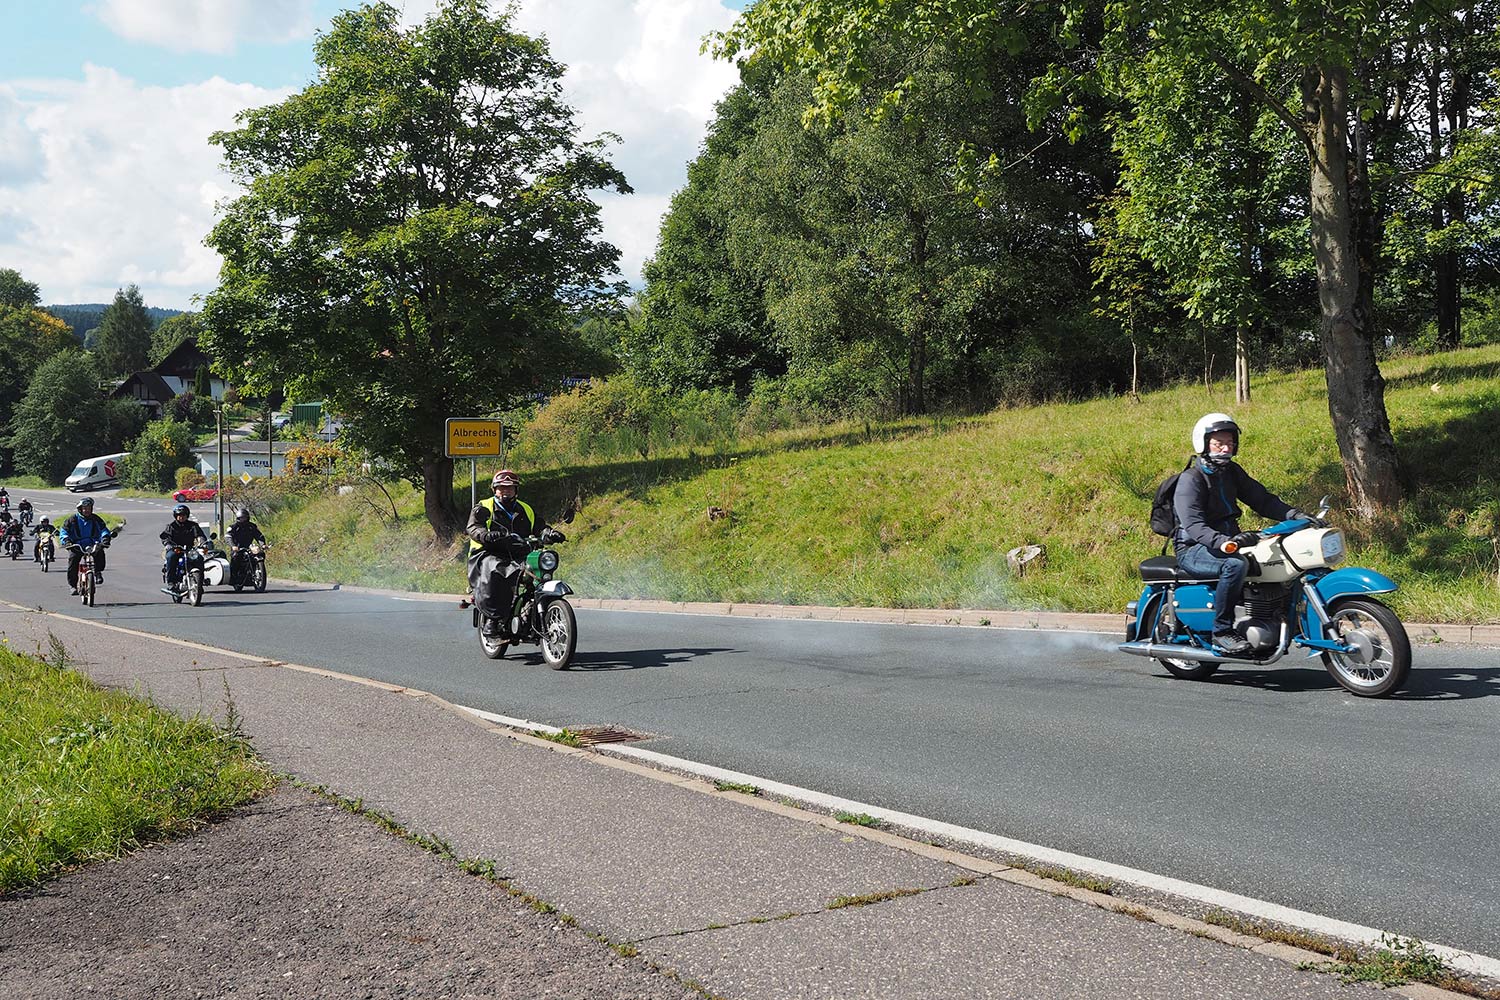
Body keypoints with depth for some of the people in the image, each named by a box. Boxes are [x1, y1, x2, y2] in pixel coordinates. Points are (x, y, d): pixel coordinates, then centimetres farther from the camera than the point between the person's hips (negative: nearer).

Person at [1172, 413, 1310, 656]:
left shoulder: (1231, 471, 13)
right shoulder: (1190, 480, -13)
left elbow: (1261, 498, 9)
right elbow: (1193, 525, -25)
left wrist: (1294, 514, -8)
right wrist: (1224, 543, -41)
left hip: (1231, 540, 8)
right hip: (1194, 550, -8)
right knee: (1235, 564, -36)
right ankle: (1222, 630, -26)